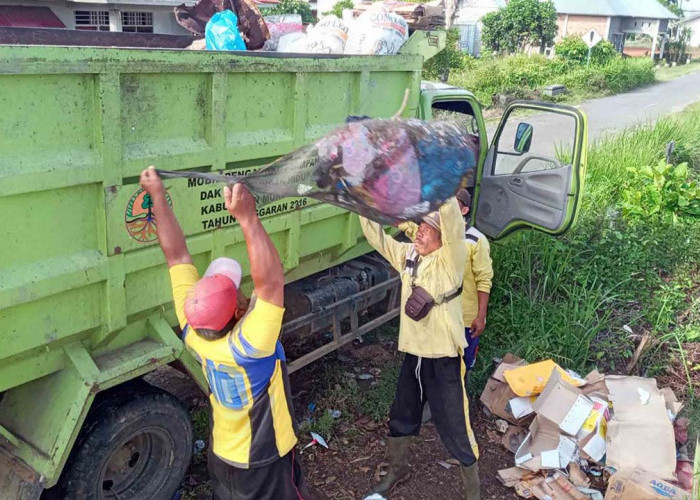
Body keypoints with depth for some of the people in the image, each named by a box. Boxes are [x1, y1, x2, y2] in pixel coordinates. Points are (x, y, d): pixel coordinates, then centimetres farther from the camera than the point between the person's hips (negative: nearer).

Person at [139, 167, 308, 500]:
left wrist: (158, 195, -13)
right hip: (264, 465, -6)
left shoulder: (193, 332, -21)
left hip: (222, 458, 6)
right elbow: (271, 281, -48)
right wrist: (247, 217, -53)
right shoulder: (244, 347, -38)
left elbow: (177, 256, -17)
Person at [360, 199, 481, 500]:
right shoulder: (407, 255, 3)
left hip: (444, 359, -6)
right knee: (400, 418, 23)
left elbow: (453, 219, -31)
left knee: (456, 429, 5)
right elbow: (375, 235, 5)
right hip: (412, 355, 6)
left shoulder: (451, 258, -15)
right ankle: (397, 469, 49)